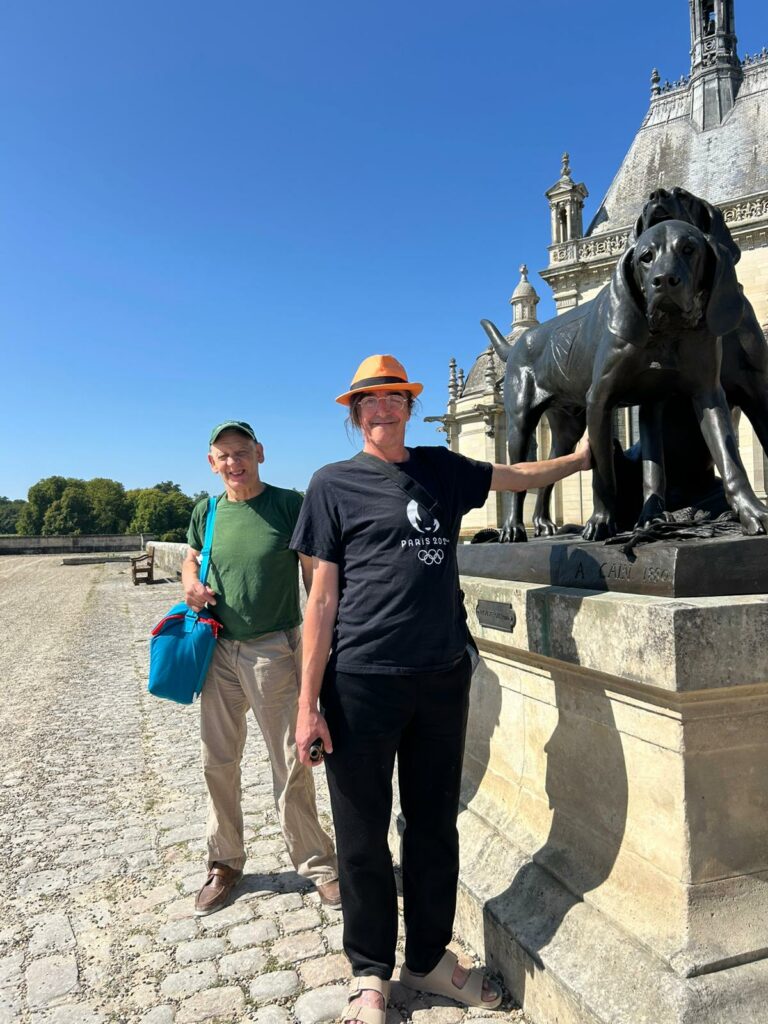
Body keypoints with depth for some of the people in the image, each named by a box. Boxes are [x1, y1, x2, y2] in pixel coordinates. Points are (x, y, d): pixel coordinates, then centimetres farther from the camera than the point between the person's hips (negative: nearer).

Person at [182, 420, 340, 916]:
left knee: (291, 764, 3)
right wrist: (191, 584, -3)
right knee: (218, 761, 15)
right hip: (220, 651, 5)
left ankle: (317, 864, 23)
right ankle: (226, 862, 35)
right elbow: (191, 559, 20)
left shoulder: (289, 504, -9)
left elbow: (315, 577, -7)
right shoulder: (206, 512, 4)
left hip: (275, 651, -4)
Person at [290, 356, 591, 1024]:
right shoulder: (335, 483, -1)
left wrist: (583, 456, 22)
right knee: (363, 836, 10)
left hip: (443, 679, 4)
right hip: (362, 682, -3)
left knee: (434, 827, 16)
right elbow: (323, 600, -4)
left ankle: (429, 960, 38)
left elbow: (518, 476, 27)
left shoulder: (441, 468, 10)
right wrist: (309, 702, -6)